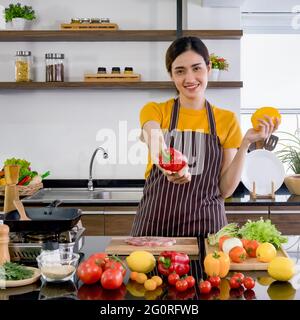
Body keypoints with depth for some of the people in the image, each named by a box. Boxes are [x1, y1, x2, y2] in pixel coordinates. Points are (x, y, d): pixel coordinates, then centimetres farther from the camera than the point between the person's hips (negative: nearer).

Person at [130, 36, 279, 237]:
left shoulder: (227, 120, 2)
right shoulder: (155, 111, -1)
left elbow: (225, 190, -1)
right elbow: (151, 132, -26)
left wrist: (245, 144, -12)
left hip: (207, 225, 1)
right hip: (155, 223, 0)